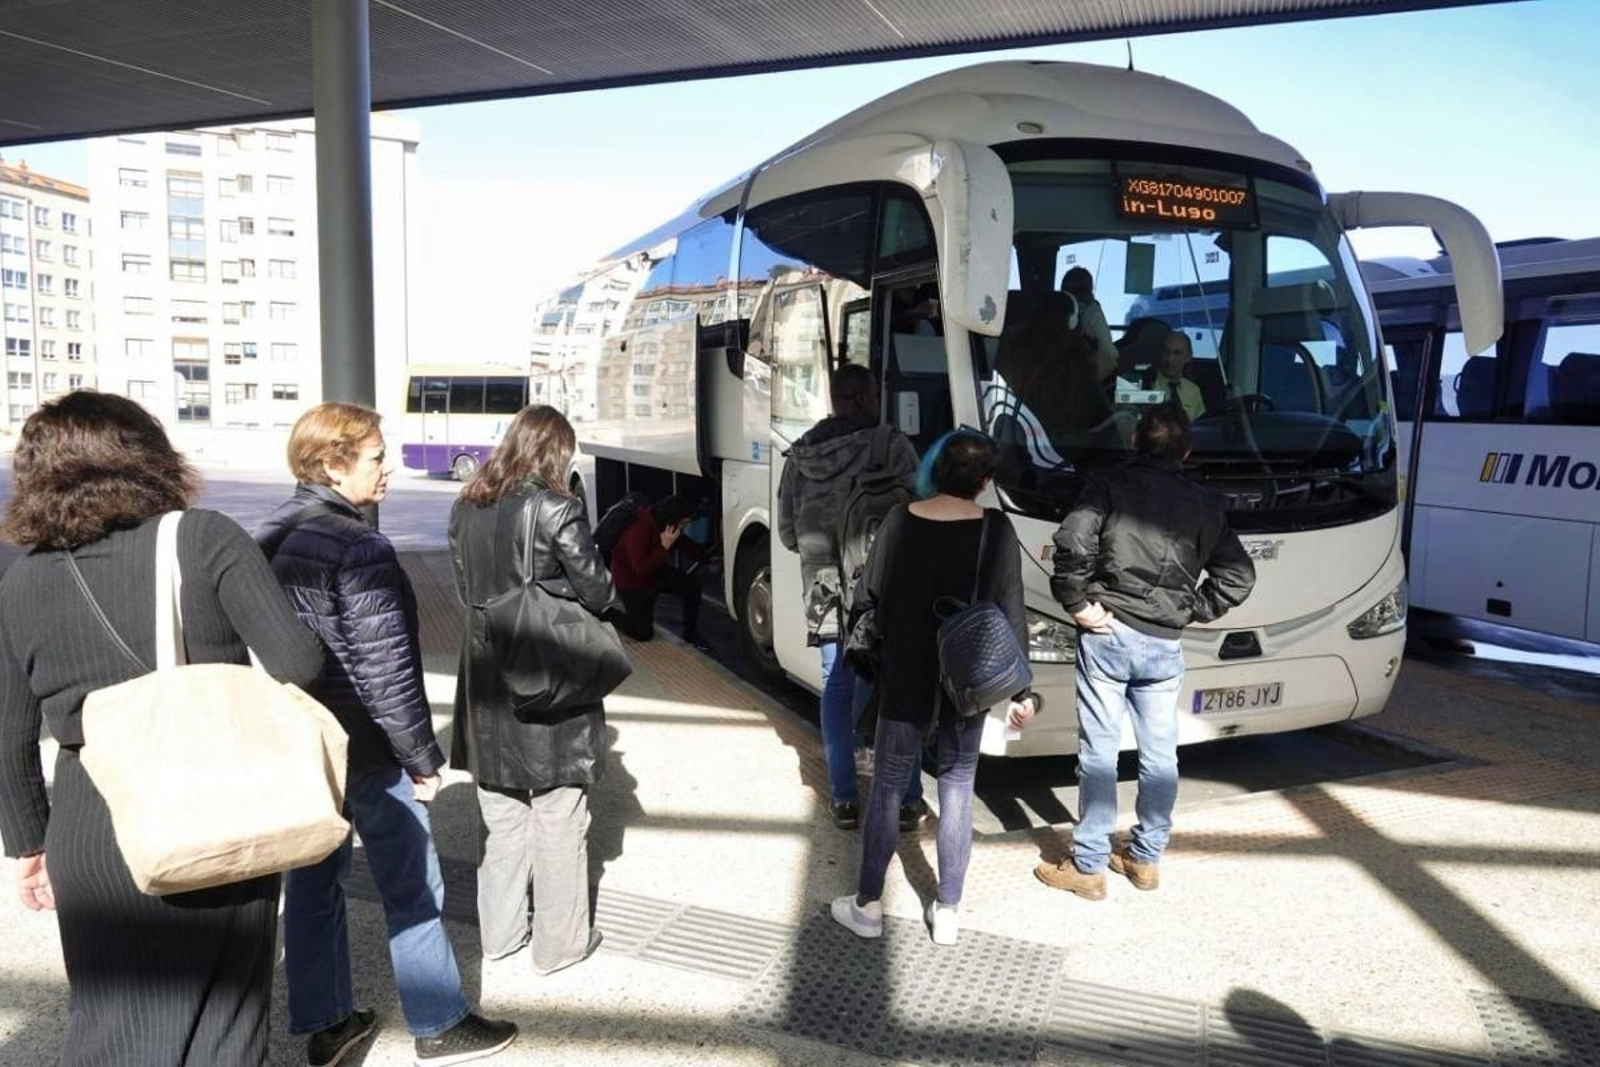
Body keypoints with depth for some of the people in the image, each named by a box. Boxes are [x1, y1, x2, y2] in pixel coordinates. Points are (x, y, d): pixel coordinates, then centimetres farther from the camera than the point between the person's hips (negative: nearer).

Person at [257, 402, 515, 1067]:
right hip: (365, 751, -8)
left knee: (312, 882, 17)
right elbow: (384, 668, -22)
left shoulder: (273, 537, 5)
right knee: (412, 892, 6)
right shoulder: (359, 549, -21)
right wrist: (422, 755, -13)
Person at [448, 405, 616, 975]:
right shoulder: (556, 509, -17)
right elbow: (597, 591, -11)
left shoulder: (466, 508, 2)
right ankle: (559, 942, 19)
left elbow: (465, 588, 10)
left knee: (500, 812, 18)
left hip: (488, 676, 6)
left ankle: (499, 931, 30)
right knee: (558, 818, 8)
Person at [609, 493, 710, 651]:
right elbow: (642, 569, -34)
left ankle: (690, 633, 0)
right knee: (643, 632, -5)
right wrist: (665, 546, -38)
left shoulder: (663, 525, -11)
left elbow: (683, 542, 9)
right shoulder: (639, 531, -35)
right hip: (631, 580, -7)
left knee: (692, 583, -16)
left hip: (655, 572, 7)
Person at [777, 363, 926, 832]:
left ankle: (844, 798, 16)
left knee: (837, 691, 12)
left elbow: (788, 534, 11)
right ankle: (907, 800, 12)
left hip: (825, 590, 4)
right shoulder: (892, 447, -8)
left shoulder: (801, 454, 6)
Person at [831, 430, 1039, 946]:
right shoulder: (995, 530, -10)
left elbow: (867, 596, 0)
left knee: (886, 788, 12)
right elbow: (1011, 616, -10)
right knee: (957, 788, 13)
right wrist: (1021, 691, -3)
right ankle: (947, 911, 21)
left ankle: (867, 905, 21)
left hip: (903, 682, 0)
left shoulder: (900, 520, -7)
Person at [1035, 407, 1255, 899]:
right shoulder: (1205, 504, 10)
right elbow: (1238, 576, 9)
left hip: (1107, 634, -3)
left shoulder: (1110, 482, -1)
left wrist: (1076, 602, -5)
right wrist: (1192, 611, 13)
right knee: (1159, 754, 14)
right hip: (1165, 643, 3)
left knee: (1099, 751, 2)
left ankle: (1088, 867, 8)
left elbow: (1073, 543, -16)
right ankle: (1147, 859, 25)